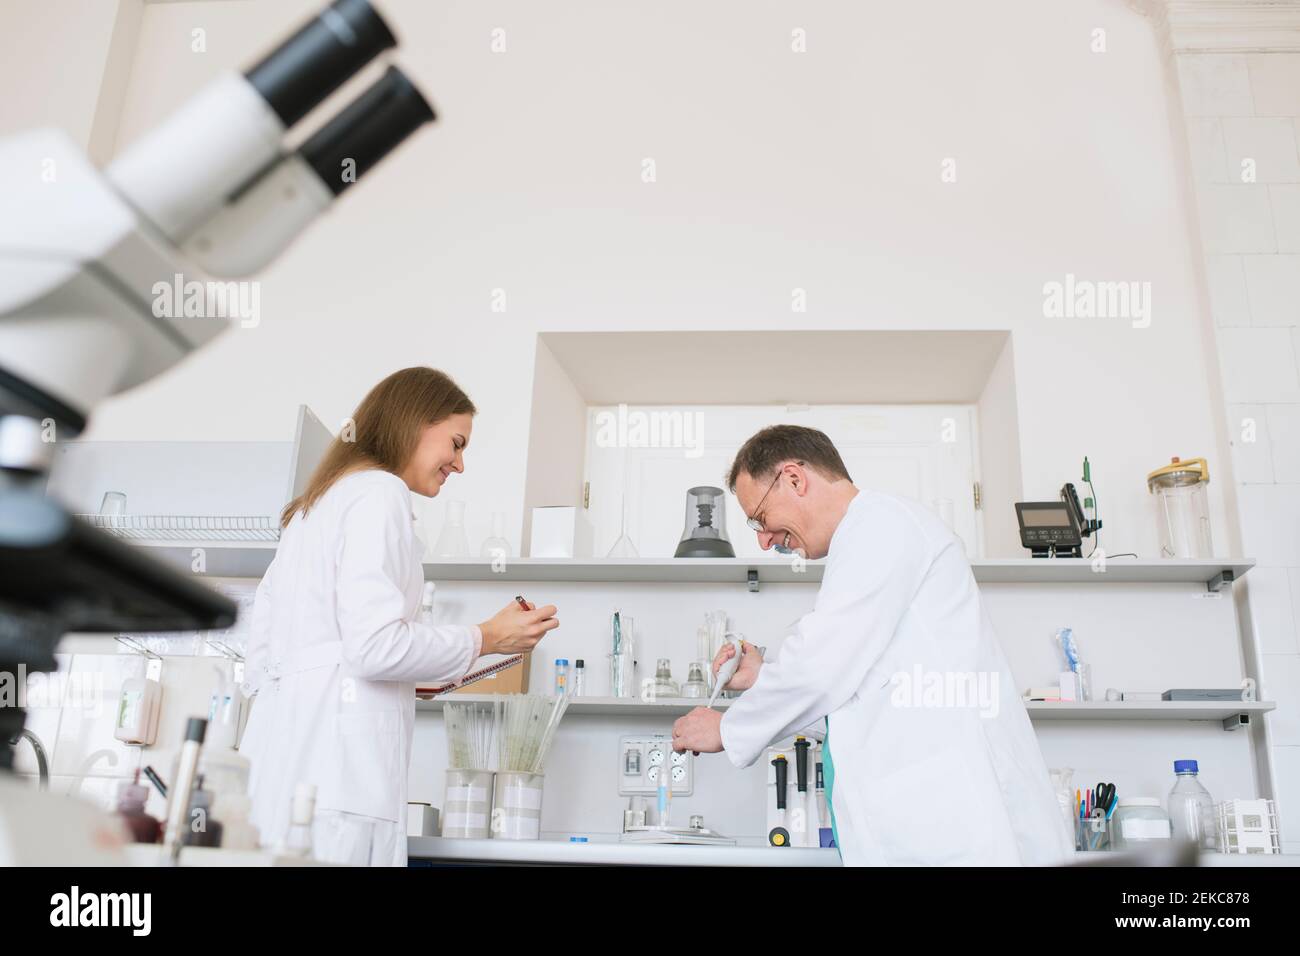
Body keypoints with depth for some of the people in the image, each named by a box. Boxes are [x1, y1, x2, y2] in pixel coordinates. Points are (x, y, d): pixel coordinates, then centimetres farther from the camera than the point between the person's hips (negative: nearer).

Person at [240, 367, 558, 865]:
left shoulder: (315, 503, 23)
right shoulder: (378, 492, -6)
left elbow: (260, 659, 21)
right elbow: (374, 645, -17)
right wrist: (486, 639, -4)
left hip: (283, 741, 9)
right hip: (333, 754, -9)